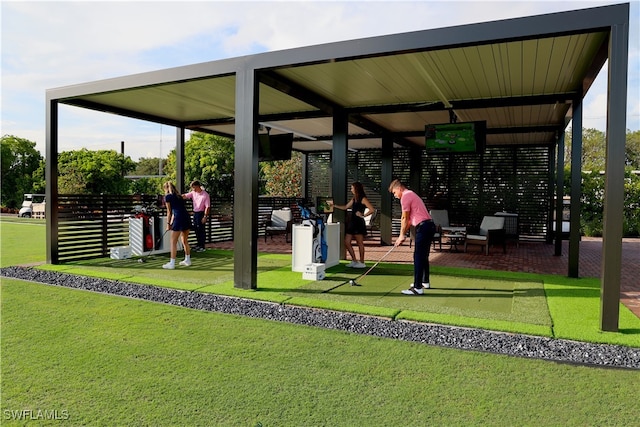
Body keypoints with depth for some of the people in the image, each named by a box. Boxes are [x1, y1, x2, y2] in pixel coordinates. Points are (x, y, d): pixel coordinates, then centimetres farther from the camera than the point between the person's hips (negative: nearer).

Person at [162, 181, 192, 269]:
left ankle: (172, 263, 3)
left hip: (179, 219, -7)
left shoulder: (168, 197, 3)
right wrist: (171, 223, 27)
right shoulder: (179, 196, 23)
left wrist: (168, 224, 13)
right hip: (186, 217, 7)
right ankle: (187, 260, 29)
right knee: (185, 241, 19)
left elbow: (169, 212, 5)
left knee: (173, 242, 1)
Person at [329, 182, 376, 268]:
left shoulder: (363, 199, -8)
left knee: (360, 243, 0)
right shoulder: (354, 199, 16)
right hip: (352, 222, 8)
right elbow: (345, 207, 25)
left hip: (359, 223, -8)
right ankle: (354, 261, 16)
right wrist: (334, 205, 22)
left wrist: (363, 215, -15)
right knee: (347, 242, 6)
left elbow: (372, 209, -17)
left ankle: (362, 263, 10)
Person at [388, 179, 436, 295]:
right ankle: (425, 282, 32)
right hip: (430, 225, 10)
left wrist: (402, 235, 2)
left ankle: (418, 287, -11)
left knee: (418, 257, -10)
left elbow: (405, 219, -7)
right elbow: (410, 219, 22)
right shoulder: (411, 194, 23)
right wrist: (403, 234, 19)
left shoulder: (405, 197, -9)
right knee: (423, 256, 20)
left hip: (423, 227, -10)